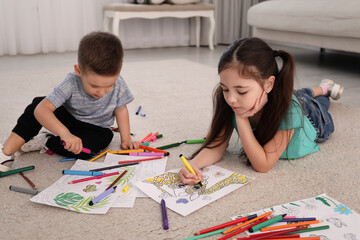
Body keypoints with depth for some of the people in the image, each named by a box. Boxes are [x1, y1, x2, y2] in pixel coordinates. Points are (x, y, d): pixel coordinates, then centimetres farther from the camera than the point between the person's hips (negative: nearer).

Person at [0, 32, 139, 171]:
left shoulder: (118, 85, -26)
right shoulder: (71, 83, -32)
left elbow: (121, 109, -6)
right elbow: (41, 110, -40)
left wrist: (126, 139, -8)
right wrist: (65, 133, -53)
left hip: (97, 129, 0)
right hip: (68, 119, 0)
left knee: (84, 148, -35)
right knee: (38, 103, -25)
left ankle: (45, 141, -10)